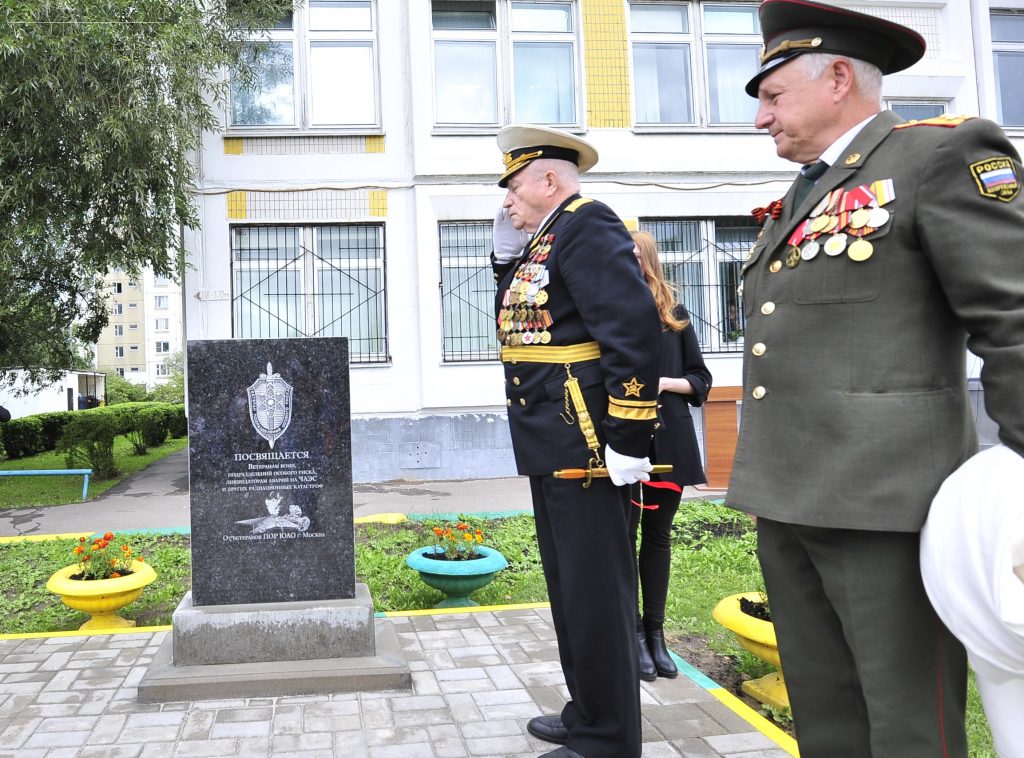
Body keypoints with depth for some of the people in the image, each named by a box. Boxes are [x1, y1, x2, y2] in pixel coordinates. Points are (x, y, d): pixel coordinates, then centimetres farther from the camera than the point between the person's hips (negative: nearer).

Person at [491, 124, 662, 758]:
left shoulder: (587, 226, -12)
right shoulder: (543, 240, 19)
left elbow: (634, 329, -22)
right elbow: (517, 324, 23)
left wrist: (629, 438, -24)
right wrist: (507, 257, 13)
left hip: (585, 444, -10)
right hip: (552, 446, 10)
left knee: (597, 592, 0)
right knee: (569, 586, 18)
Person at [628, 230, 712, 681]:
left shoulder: (674, 316, 8)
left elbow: (701, 379, 8)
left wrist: (665, 382, -7)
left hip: (668, 440, 2)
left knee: (658, 535, 10)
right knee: (625, 534, 0)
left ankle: (655, 632, 21)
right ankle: (635, 633, 13)